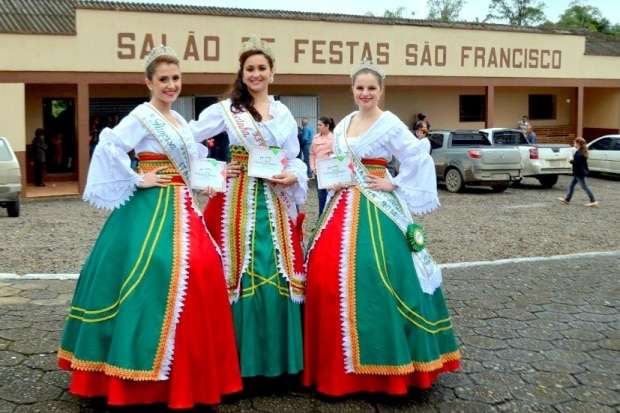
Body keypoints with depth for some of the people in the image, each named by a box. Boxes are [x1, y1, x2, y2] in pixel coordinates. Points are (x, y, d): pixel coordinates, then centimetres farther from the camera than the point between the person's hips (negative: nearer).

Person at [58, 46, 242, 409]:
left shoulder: (180, 120, 16)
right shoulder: (142, 116, -9)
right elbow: (108, 146, -23)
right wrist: (137, 180, -18)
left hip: (181, 206, 9)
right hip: (153, 207, -9)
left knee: (200, 270, 7)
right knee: (155, 276, -12)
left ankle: (191, 372, 18)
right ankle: (152, 378, 1)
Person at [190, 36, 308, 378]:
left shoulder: (284, 113, 13)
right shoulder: (225, 109, 2)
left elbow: (295, 160, 14)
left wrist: (292, 177, -7)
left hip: (276, 201, 3)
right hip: (239, 199, -3)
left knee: (279, 273, 3)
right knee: (241, 273, -2)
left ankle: (278, 356, 16)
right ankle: (243, 356, 9)